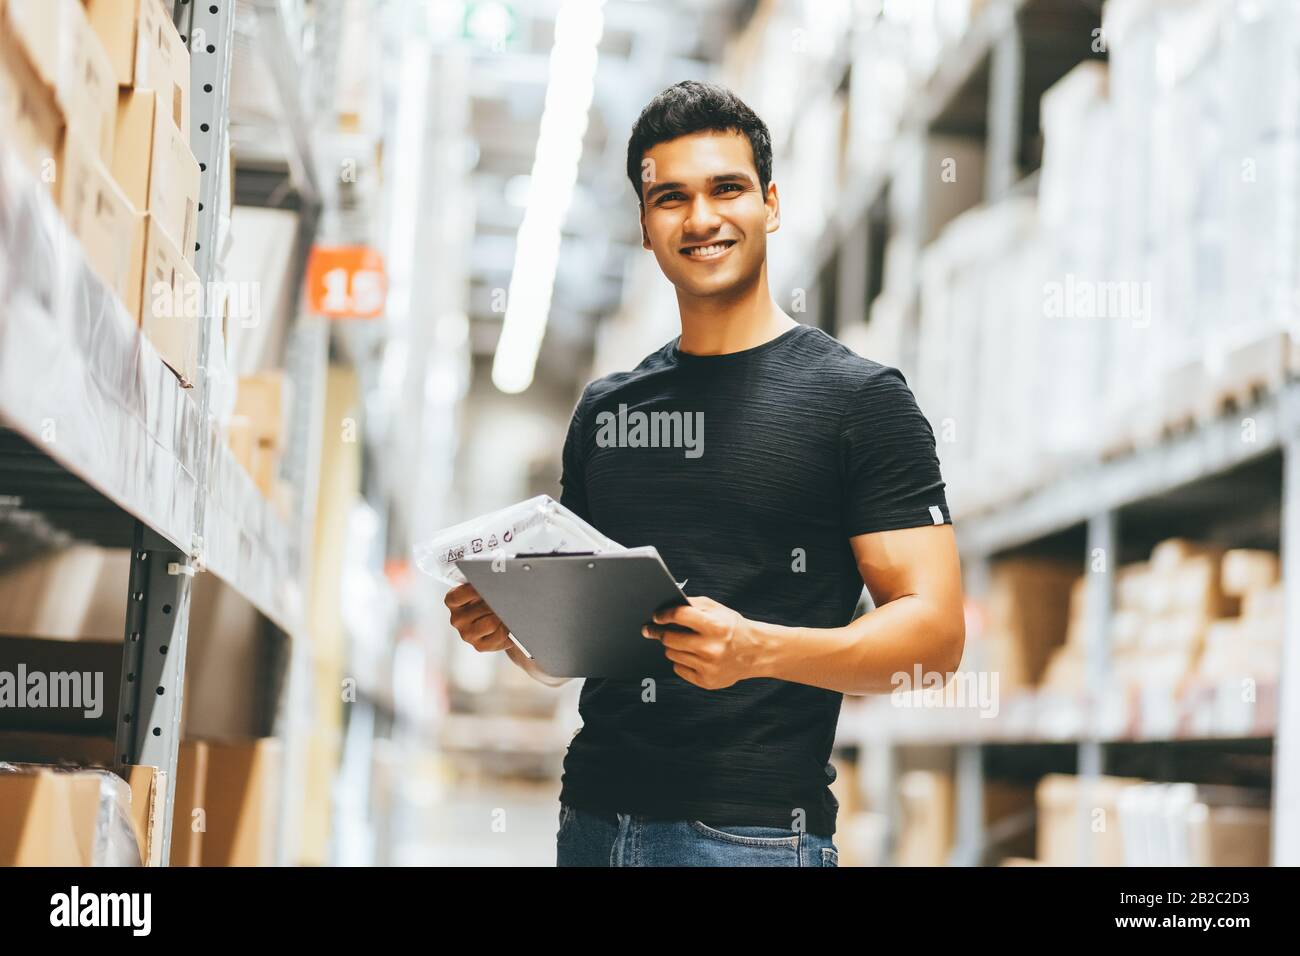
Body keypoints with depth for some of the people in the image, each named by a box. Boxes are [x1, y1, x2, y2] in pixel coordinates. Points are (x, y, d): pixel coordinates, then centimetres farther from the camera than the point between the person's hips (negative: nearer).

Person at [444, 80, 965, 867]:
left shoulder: (860, 398, -4)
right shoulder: (605, 409, 12)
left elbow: (935, 632, -10)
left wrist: (759, 649, -24)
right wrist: (506, 625, -3)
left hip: (752, 833, -5)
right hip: (592, 821, 5)